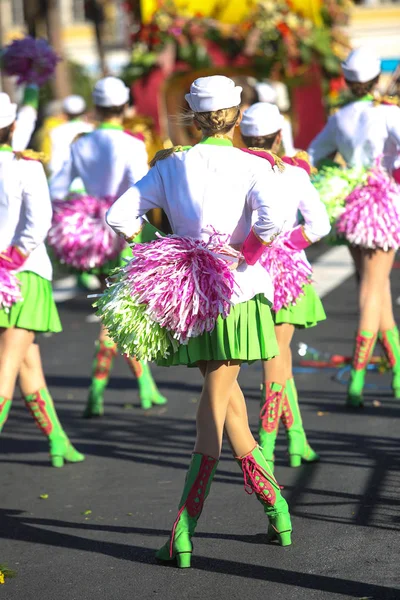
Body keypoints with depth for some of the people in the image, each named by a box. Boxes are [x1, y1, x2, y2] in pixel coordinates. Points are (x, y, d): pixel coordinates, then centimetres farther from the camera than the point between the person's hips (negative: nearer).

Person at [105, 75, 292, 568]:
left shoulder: (170, 167, 4)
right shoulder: (252, 168, -6)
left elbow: (120, 217, 1)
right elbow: (270, 221, -25)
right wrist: (245, 260, -10)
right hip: (238, 292, -3)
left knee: (225, 400, 15)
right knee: (214, 406, 2)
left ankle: (276, 506, 17)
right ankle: (183, 532, 1)